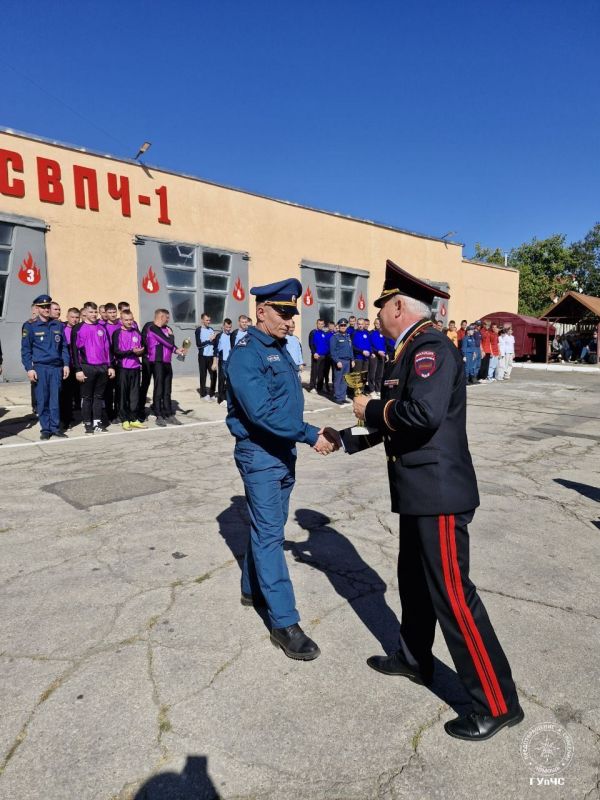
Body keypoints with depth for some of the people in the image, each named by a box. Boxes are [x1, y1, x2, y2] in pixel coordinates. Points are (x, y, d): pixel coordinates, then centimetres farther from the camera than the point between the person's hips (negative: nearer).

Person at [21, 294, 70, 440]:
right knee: (42, 400, 0)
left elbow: (64, 346, 14)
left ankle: (55, 427, 11)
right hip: (40, 368, -2)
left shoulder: (58, 325, 11)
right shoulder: (30, 326, 2)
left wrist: (66, 364, 6)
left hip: (57, 367, 2)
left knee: (55, 399, 3)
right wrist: (29, 368, -6)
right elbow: (25, 349, 1)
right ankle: (45, 429, 9)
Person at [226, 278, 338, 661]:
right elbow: (261, 411, -27)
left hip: (283, 451, 9)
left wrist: (305, 435, 11)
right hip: (260, 454, -9)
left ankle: (253, 590, 37)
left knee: (268, 526, 18)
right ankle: (285, 622, 4)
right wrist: (310, 434, -27)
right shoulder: (246, 353, -18)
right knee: (270, 534, -4)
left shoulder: (280, 349, 10)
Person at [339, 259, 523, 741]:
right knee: (414, 580, 22)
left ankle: (497, 703, 16)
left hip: (439, 492, -10)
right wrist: (347, 440, 22)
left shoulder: (432, 348, -17)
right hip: (420, 490, 10)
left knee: (451, 592, -1)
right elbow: (398, 422, 19)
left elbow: (424, 413, -33)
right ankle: (415, 660, 43)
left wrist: (372, 409, -17)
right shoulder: (410, 352, 13)